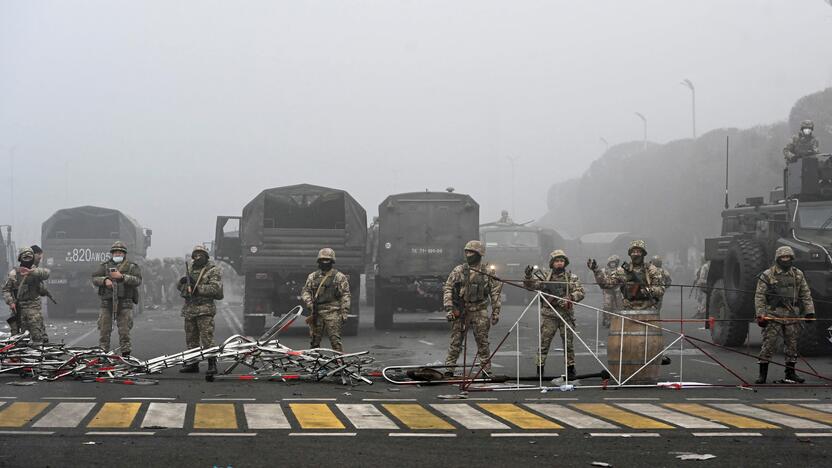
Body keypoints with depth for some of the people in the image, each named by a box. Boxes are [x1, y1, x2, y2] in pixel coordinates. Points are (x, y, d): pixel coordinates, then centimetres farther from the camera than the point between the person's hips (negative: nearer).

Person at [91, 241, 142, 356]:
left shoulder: (131, 267, 7)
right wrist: (105, 280, -14)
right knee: (104, 329, 1)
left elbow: (138, 281, -7)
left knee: (124, 330, -2)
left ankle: (126, 353, 3)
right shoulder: (105, 266, 14)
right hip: (107, 302, 2)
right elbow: (94, 279, 6)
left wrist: (122, 276, -17)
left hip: (124, 303, -2)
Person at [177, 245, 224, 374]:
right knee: (191, 339, 10)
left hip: (205, 309, -7)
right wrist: (183, 281, -1)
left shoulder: (213, 270, -1)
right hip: (189, 309, 7)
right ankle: (193, 364, 18)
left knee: (207, 339, -12)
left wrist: (198, 288, -15)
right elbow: (179, 286, 22)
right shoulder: (191, 270, 21)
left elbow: (216, 288, -13)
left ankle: (212, 365, -10)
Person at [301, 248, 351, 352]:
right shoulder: (312, 276, 16)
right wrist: (309, 303, -4)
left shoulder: (339, 277, 5)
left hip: (332, 313, -4)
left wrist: (344, 313, -6)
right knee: (315, 340, 7)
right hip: (316, 312, 4)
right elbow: (305, 291, 15)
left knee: (335, 339, -12)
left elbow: (346, 296, 2)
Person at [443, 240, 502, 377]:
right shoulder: (458, 271, 4)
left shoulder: (488, 272, 4)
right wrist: (448, 308, -6)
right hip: (460, 311, 0)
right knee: (455, 341, 0)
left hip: (480, 311, 0)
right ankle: (449, 368, 5)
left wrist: (496, 312, 2)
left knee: (482, 341, 3)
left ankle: (486, 369, 11)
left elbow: (495, 292, 7)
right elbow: (447, 289, 3)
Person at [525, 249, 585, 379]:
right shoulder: (546, 277, 8)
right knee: (544, 342, -2)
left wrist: (569, 298, -21)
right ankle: (539, 369, 2)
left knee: (568, 343, 5)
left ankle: (570, 369, 14)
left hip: (566, 315, 0)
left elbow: (580, 293, -3)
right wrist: (528, 276, -18)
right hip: (549, 314, 0)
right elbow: (530, 285, 2)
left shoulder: (572, 277, 6)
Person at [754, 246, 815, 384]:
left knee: (792, 345, 7)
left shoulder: (798, 275, 10)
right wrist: (760, 315, -10)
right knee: (768, 344, -7)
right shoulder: (767, 275, -1)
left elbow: (806, 295, 14)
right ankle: (762, 374, -2)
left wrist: (809, 312, 6)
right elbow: (759, 296, -2)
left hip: (792, 316, 4)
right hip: (773, 315, -4)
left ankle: (790, 374, 16)